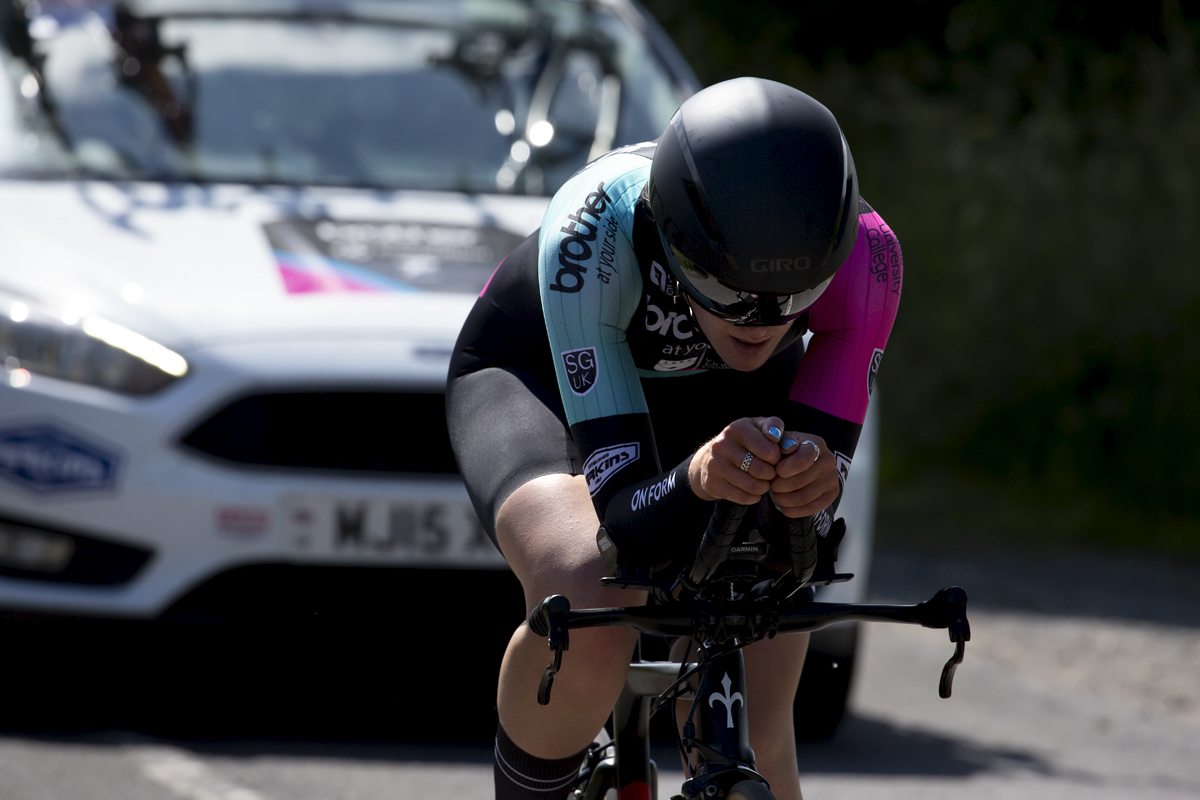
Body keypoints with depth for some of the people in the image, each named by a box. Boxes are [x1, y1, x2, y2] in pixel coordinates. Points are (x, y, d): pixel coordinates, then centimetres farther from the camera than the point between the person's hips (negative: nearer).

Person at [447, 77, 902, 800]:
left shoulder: (861, 253, -35)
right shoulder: (596, 227, -42)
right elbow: (623, 519, -43)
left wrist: (811, 484, -54)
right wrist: (697, 480, -65)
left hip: (723, 393, 3)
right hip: (542, 375, -3)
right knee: (586, 618, -35)